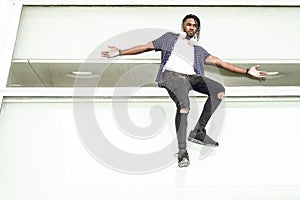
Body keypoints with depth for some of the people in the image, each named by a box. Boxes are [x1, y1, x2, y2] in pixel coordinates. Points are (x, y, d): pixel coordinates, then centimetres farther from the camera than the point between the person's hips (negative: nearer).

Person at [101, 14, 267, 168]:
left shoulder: (198, 50, 32)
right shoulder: (170, 38, 28)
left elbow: (219, 62, 23)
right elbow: (146, 47, 24)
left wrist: (247, 71, 15)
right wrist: (120, 52, 15)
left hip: (192, 77, 4)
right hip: (172, 74, -4)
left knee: (219, 90, -18)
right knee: (184, 105, -30)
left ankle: (198, 132, -10)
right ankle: (182, 151, -22)